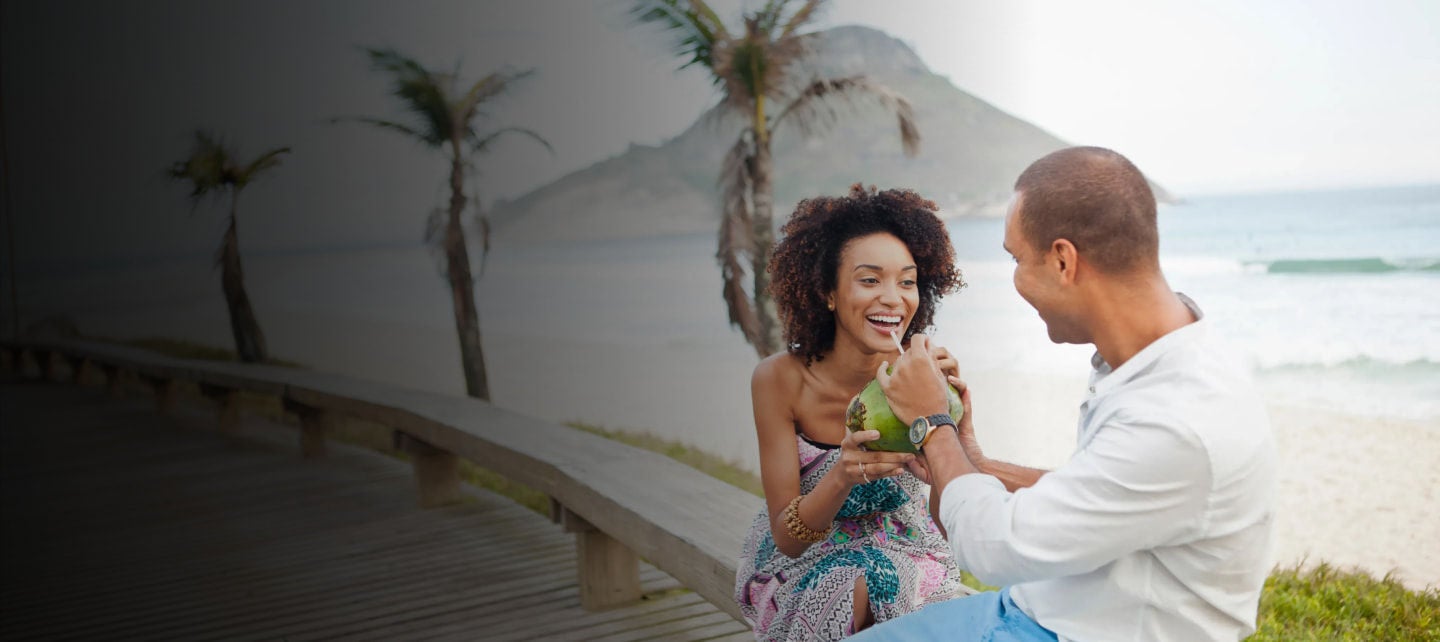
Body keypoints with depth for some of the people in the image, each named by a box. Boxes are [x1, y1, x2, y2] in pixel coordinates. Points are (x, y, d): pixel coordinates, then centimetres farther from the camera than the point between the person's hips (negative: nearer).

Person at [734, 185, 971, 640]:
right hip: (803, 560, -1)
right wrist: (843, 477, -41)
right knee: (857, 586, -32)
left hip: (903, 548, 2)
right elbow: (787, 537, -20)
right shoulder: (781, 379, -20)